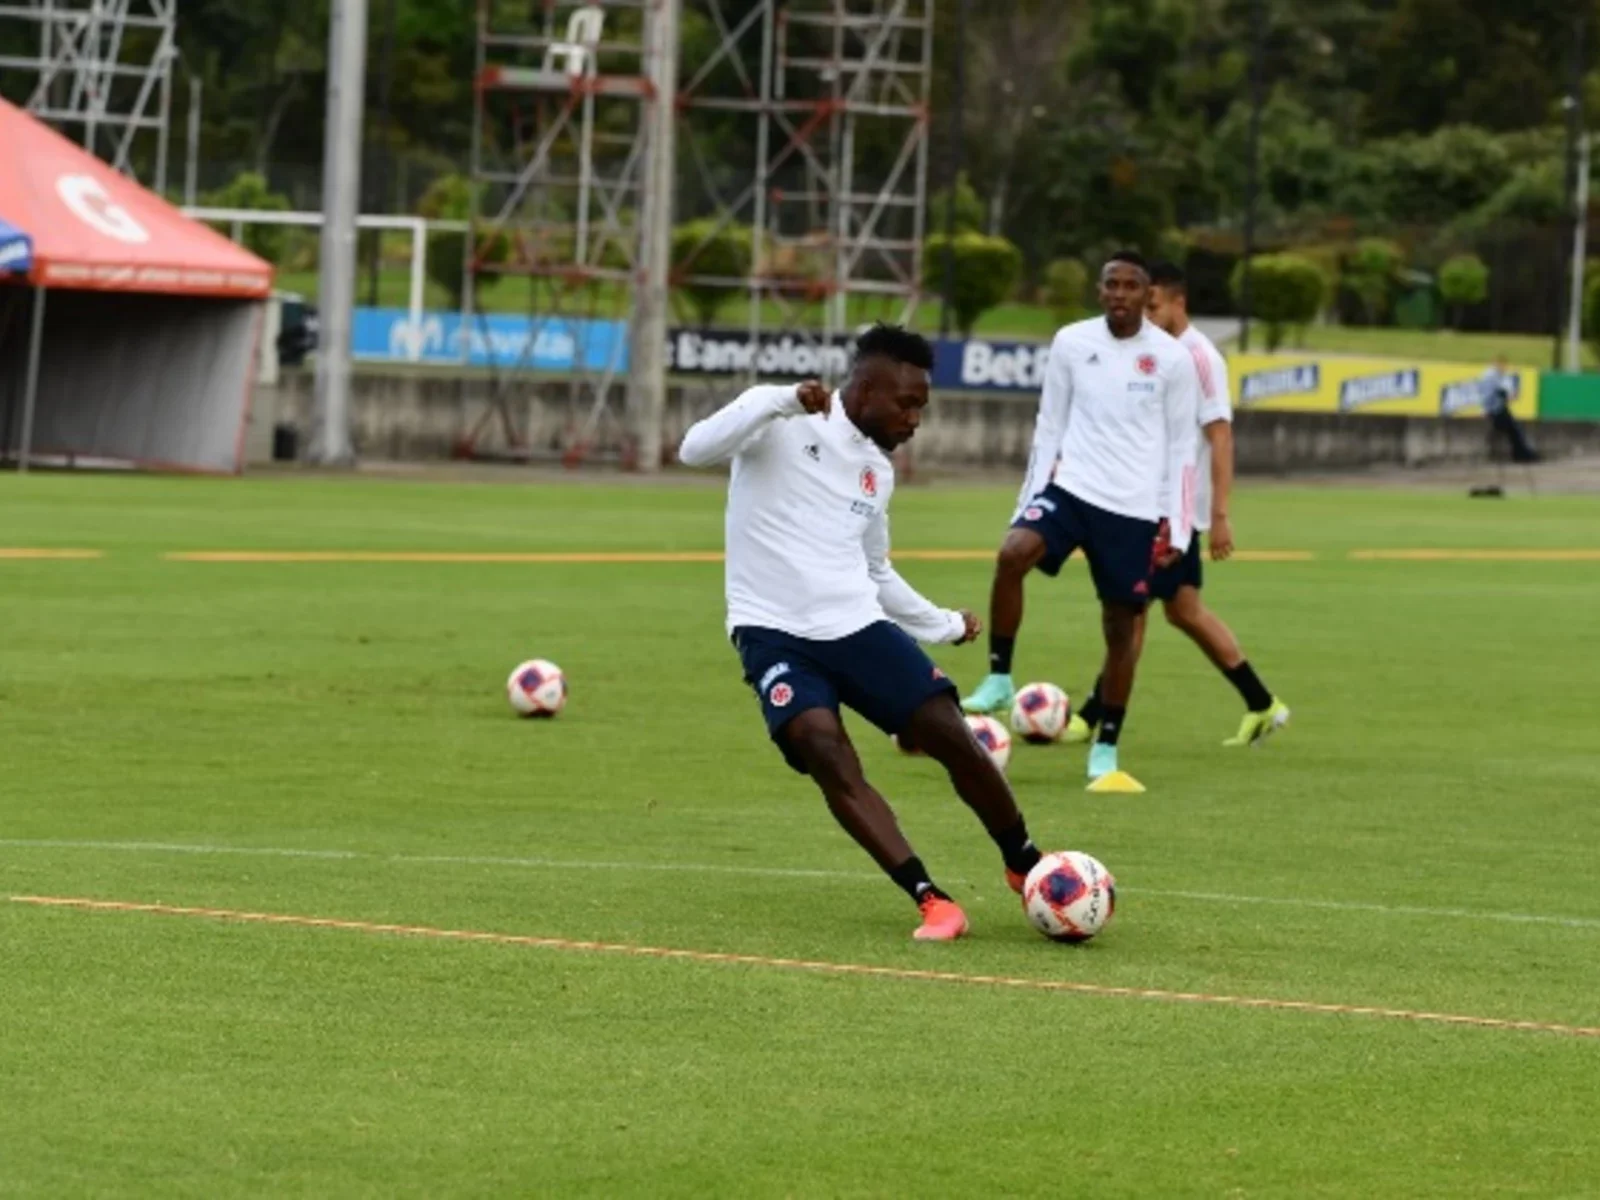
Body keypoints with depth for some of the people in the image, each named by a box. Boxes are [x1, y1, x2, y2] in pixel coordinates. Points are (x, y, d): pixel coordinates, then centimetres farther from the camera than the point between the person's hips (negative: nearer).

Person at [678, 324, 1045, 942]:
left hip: (856, 625, 6)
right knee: (825, 752, -27)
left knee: (953, 737, -6)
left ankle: (1026, 869, 18)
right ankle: (933, 901, -24)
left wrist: (941, 625, 31)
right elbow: (695, 449, -23)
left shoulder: (878, 471, 14)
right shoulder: (782, 422, -6)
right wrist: (784, 402, -30)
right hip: (774, 631, -5)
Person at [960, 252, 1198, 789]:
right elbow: (1049, 426, 10)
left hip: (1135, 508, -1)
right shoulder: (1071, 343, 2)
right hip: (1070, 487, 1)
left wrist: (1175, 528, -2)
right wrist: (1031, 497, 6)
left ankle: (1105, 753, 16)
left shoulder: (1172, 359, -3)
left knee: (1122, 625, 4)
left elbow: (1181, 448, 2)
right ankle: (999, 681, -12)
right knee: (1012, 554, -27)